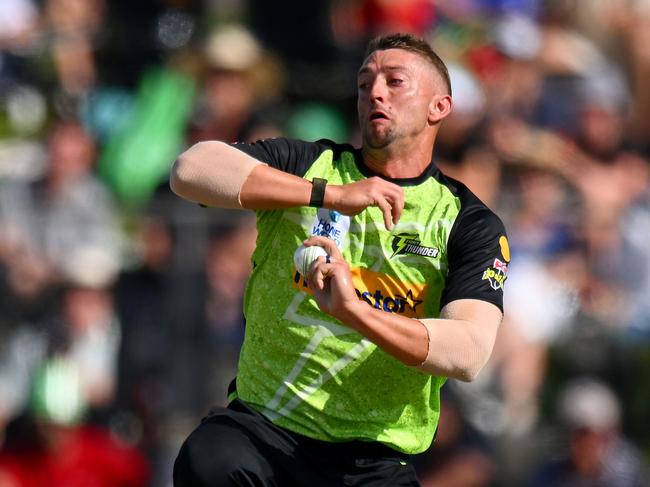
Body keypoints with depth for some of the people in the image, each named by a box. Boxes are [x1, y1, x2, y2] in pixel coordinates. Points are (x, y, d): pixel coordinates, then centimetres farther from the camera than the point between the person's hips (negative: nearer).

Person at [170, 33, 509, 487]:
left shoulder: (469, 224, 5)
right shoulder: (308, 166, 9)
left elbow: (470, 352, -12)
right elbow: (191, 170, -9)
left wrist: (354, 311, -29)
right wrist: (331, 194, -14)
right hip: (262, 422, -1)